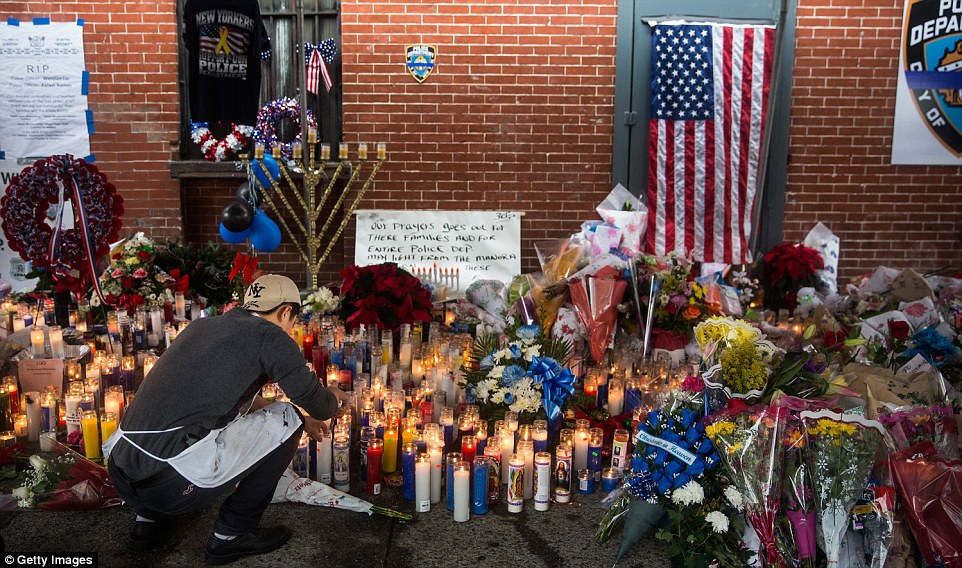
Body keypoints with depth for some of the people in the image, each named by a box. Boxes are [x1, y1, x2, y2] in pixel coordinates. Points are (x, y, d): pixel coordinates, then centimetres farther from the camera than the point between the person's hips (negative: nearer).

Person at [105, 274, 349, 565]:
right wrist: (333, 397, 35)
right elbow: (318, 405, 10)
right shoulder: (270, 336, 1)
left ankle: (148, 519, 26)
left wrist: (303, 420, 46)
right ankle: (231, 535, 13)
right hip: (169, 483, -8)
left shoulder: (201, 326, 23)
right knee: (285, 422, 7)